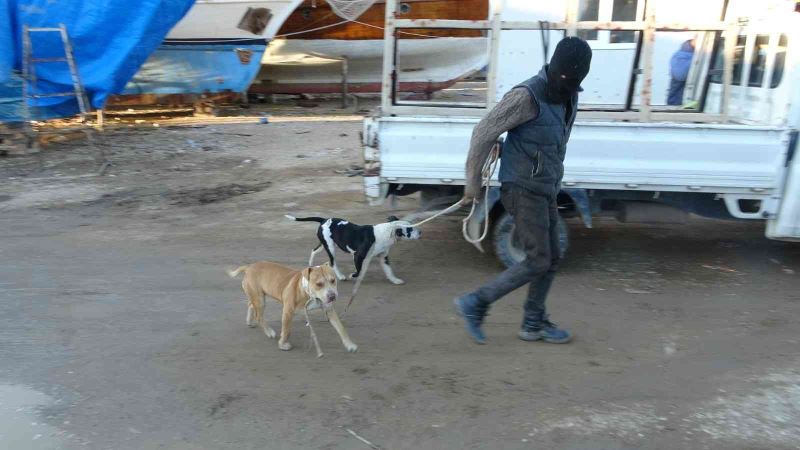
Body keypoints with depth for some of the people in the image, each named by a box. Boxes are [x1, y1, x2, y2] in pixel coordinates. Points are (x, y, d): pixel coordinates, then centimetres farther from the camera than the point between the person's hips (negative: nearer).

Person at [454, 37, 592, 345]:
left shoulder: (568, 97, 9)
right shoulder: (528, 95, -18)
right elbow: (484, 132, -16)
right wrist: (473, 181, -11)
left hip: (544, 191, 9)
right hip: (522, 190, -9)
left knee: (551, 259, 12)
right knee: (537, 262, -8)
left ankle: (534, 323, 25)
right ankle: (475, 304, 1)